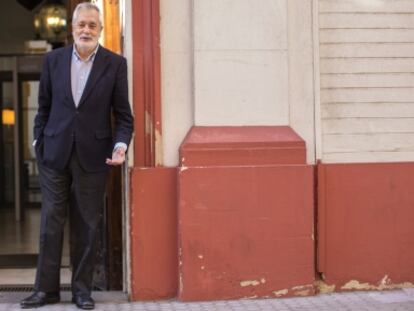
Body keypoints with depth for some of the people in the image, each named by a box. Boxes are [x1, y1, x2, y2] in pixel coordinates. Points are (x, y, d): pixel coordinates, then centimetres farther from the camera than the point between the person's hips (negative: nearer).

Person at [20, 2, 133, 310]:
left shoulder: (115, 63, -2)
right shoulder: (53, 60, 4)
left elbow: (123, 114, -2)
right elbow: (44, 107, 10)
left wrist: (120, 145, -16)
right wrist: (38, 142, 7)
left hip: (93, 156, -1)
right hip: (55, 154, 2)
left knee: (87, 226, 6)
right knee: (50, 223, 5)